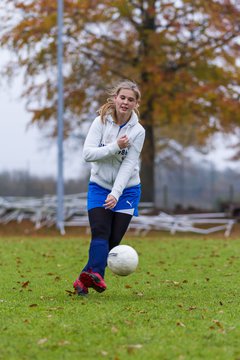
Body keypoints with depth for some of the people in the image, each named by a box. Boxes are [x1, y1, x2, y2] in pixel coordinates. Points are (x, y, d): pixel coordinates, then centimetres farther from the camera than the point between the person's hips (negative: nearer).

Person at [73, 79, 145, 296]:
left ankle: (85, 279, 1)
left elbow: (128, 165, -15)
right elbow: (88, 153, -15)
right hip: (99, 187, 0)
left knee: (114, 239, -4)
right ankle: (96, 274, -30)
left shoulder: (137, 131, -8)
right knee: (100, 233, -18)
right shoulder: (101, 122, -7)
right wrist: (115, 147, -25)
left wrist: (116, 193, -25)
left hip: (126, 189, 1)